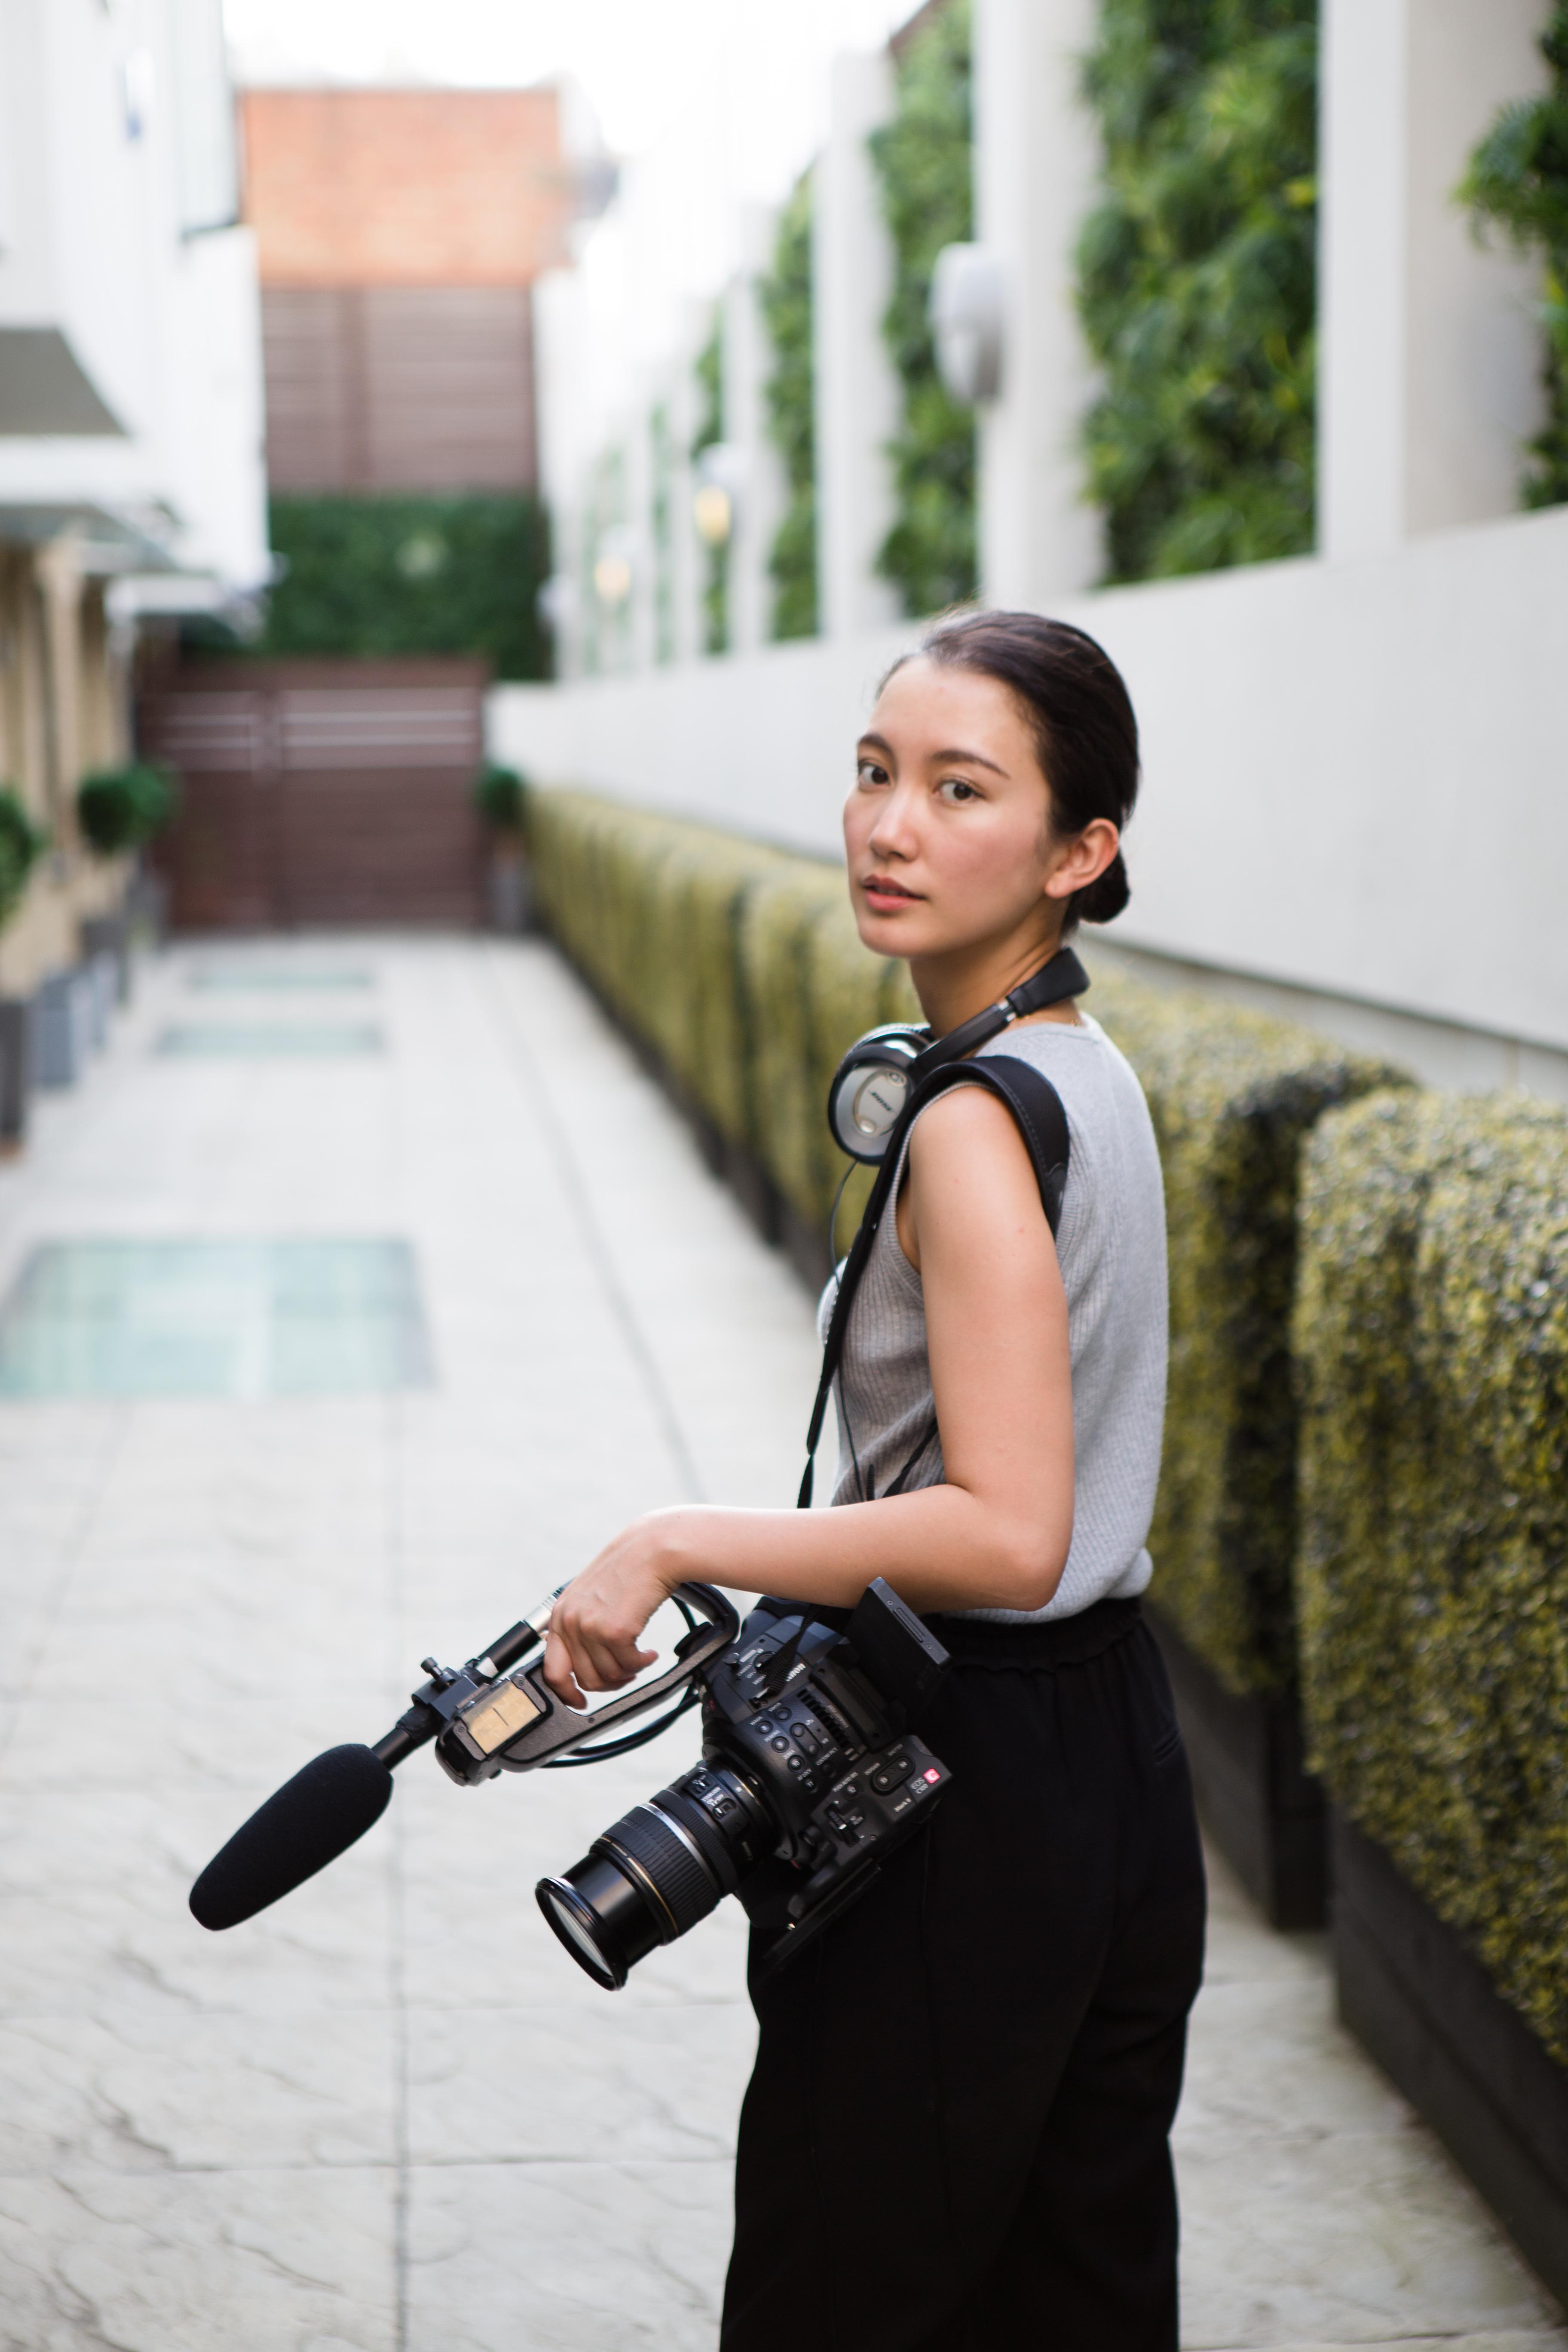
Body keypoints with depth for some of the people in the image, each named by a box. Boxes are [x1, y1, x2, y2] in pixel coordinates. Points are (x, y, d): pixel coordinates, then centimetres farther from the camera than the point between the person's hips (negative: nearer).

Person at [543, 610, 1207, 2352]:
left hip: (967, 1800, -10)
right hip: (1117, 1764, 10)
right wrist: (797, 1584, 20)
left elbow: (1007, 1537, -28)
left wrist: (679, 1543, -22)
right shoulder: (1091, 1071, 8)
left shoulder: (972, 1128, -21)